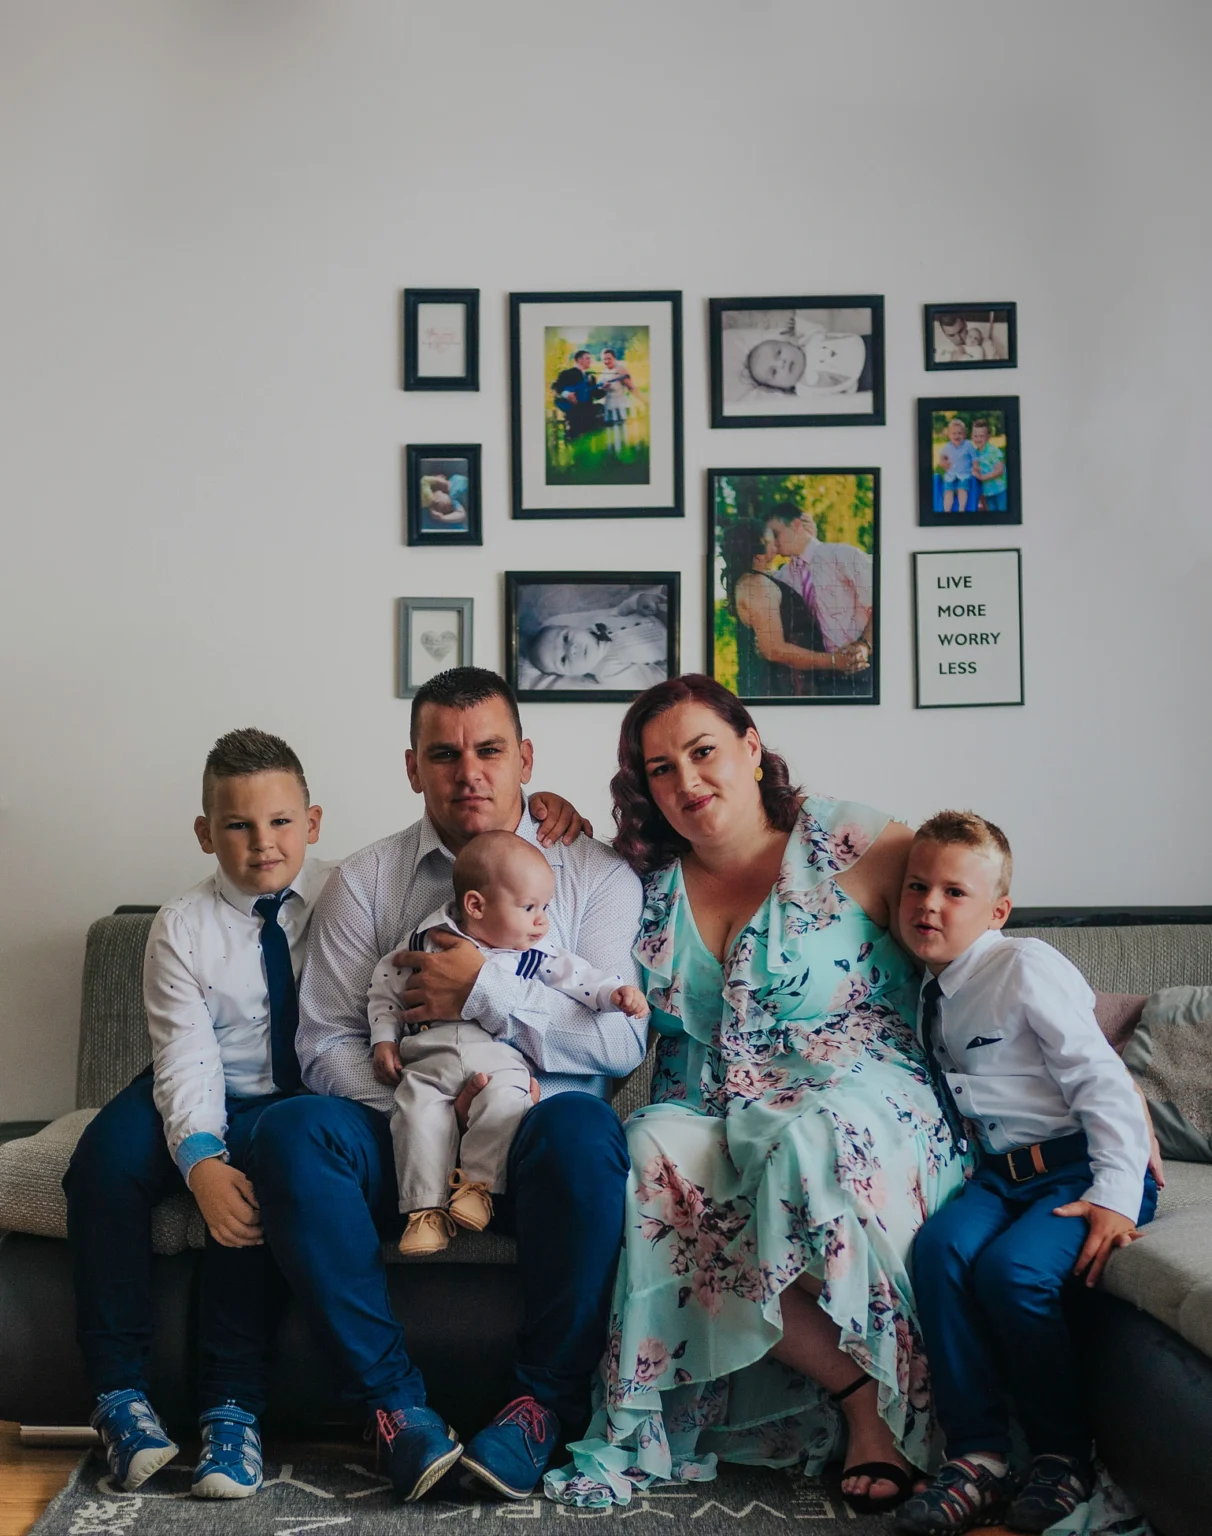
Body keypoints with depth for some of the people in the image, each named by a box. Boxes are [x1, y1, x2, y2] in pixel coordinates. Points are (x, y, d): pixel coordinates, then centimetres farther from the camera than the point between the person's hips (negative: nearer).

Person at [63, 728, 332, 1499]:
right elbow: (187, 1059, -14)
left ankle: (233, 1408, -24)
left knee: (257, 1158, -33)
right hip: (211, 1104, 2)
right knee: (108, 1154, -26)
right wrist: (200, 1160, -32)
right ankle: (121, 1395, -12)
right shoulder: (182, 927, -3)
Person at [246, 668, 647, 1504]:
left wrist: (484, 991, -15)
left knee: (581, 1127, -35)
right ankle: (395, 1401, -18)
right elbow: (326, 1042, 3)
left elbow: (623, 1040, -5)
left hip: (535, 1134, -1)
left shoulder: (594, 872, 6)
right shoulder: (365, 881, 10)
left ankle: (551, 1399, -17)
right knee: (292, 1131, -27)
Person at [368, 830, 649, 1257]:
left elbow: (578, 978, 7)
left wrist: (616, 991, -10)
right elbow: (387, 986, 15)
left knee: (504, 1101, -29)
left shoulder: (534, 954, 10)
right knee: (419, 1110, -23)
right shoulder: (428, 939, 8)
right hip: (429, 1056, 0)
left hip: (499, 1056, 0)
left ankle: (478, 1183, -15)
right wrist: (384, 1039, 8)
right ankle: (426, 1206, -16)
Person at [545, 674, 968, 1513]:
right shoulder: (647, 885, 11)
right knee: (655, 1152, -30)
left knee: (806, 1142, -37)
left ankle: (881, 1404, -15)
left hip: (858, 1097, -3)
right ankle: (855, 1386, -19)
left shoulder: (857, 844, 0)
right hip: (712, 1115, 4)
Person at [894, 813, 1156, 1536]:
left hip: (1083, 1167, -6)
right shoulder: (929, 994, 12)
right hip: (1002, 1172, 6)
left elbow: (1102, 1080, -15)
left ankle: (1066, 1456, -5)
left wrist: (1116, 1193, -23)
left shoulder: (1027, 967, -10)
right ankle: (980, 1457, -16)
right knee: (940, 1248, -22)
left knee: (1012, 1269, -29)